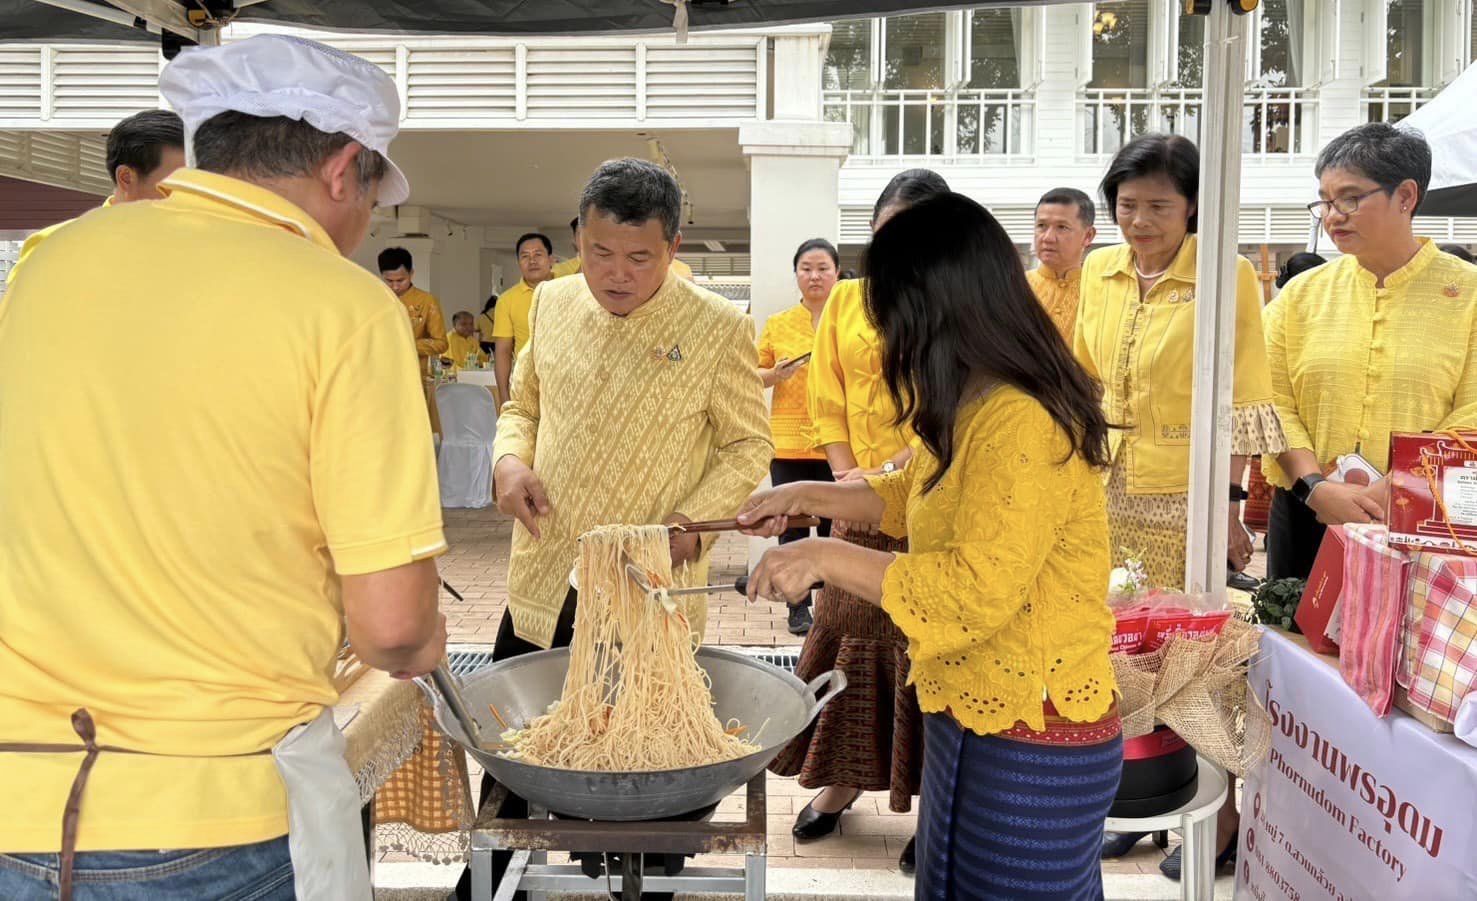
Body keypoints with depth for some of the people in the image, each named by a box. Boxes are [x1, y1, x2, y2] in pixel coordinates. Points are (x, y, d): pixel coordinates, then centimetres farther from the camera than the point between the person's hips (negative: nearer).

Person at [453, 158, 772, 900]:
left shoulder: (719, 329, -10)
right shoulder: (552, 303, 4)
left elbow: (747, 446, -3)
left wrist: (690, 525, -18)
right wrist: (510, 459, -5)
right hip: (542, 586, 4)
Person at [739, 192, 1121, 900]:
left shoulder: (1022, 425, -25)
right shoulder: (978, 409, 9)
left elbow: (978, 592, -30)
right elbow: (917, 493, 24)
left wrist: (830, 559, -24)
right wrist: (806, 497, 15)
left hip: (1029, 753, -10)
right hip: (979, 720, 10)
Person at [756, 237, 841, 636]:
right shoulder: (777, 325, 9)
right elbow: (755, 376, 12)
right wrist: (776, 374, -9)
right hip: (789, 443, 1)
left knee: (834, 528, 0)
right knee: (793, 527, 4)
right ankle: (798, 606, 13)